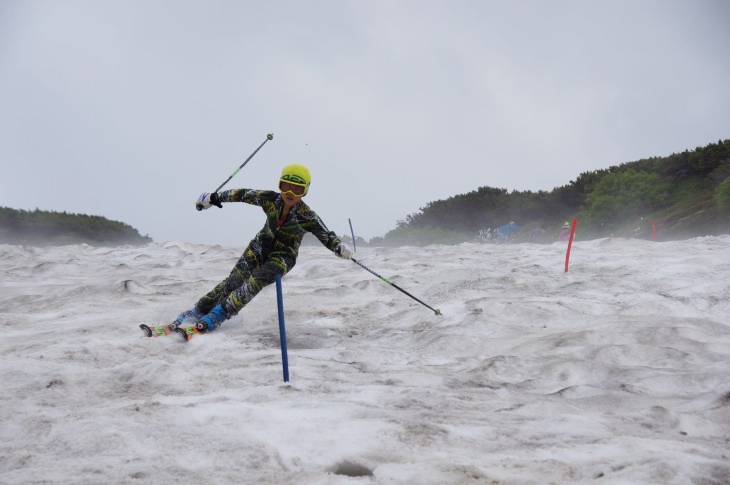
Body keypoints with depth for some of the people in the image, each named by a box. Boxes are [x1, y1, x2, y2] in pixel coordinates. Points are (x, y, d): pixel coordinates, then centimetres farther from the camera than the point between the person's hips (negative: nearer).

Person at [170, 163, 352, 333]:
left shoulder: (306, 216, -20)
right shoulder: (271, 199, -12)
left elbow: (327, 237, -19)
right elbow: (244, 195, 0)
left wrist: (340, 249, -40)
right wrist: (213, 198, 4)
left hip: (283, 257, -3)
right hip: (261, 246, 3)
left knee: (256, 281, -27)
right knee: (234, 279, -15)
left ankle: (217, 316, -24)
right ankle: (197, 312, -11)